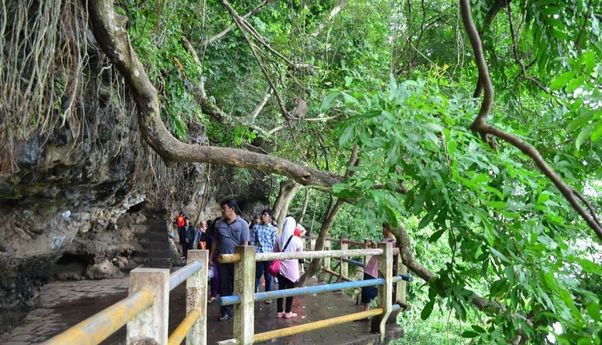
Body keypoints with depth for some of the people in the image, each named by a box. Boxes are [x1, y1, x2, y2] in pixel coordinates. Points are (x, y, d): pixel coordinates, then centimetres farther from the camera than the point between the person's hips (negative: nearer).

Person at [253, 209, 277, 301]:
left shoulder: (273, 229, -1)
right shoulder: (256, 227, 4)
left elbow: (274, 243, 1)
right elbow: (253, 241, 5)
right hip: (258, 254, 1)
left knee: (268, 277, 8)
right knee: (257, 275, 9)